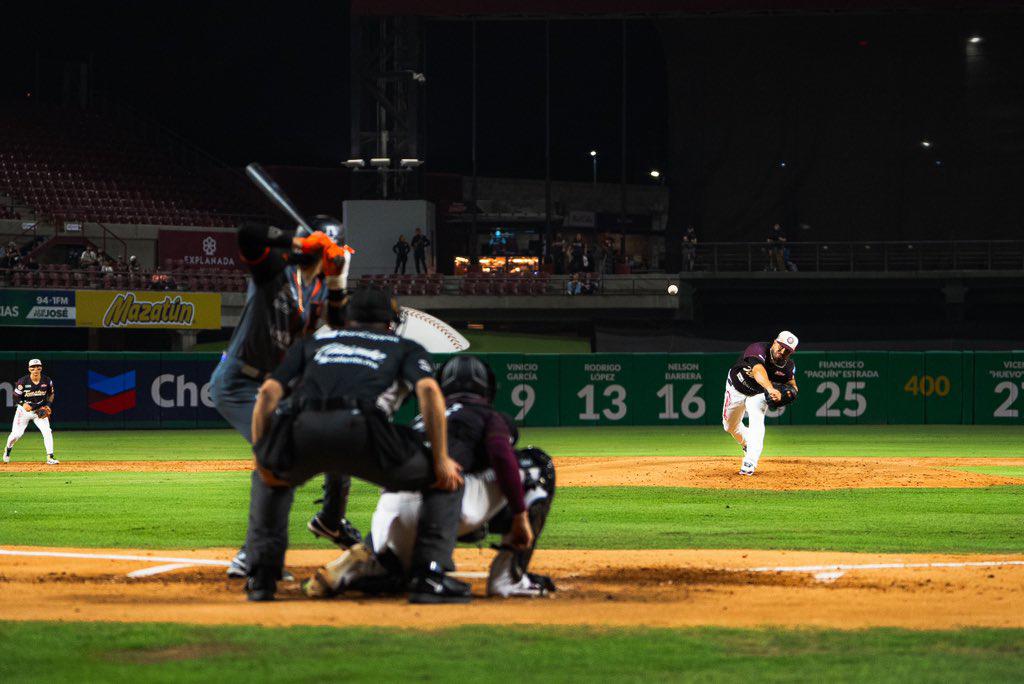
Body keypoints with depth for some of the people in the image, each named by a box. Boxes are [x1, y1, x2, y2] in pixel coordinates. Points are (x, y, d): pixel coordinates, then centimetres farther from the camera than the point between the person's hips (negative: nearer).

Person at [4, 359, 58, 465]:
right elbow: (16, 396, -11)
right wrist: (23, 404, -30)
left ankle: (50, 457, -9)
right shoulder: (23, 381, -17)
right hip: (24, 410, -2)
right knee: (16, 433, -3)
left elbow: (51, 394, 8)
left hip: (40, 410, 2)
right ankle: (8, 449, 29)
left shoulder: (47, 381, -9)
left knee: (47, 432, -15)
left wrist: (49, 406, -7)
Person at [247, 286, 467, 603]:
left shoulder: (313, 341, 37)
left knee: (276, 480, 38)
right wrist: (441, 460, 7)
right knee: (447, 482, 18)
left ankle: (262, 577, 24)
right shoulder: (406, 348, 30)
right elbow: (429, 390, 8)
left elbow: (268, 392, 21)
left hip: (299, 434, 3)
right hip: (361, 430, -3)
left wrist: (260, 455, 23)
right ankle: (429, 577, 2)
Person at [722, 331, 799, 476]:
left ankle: (749, 464, -31)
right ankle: (747, 443, 50)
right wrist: (770, 388, -80)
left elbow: (792, 382, -2)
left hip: (758, 395, 1)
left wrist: (792, 390, -28)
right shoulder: (758, 350, -40)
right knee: (730, 426, 17)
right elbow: (758, 370, -61)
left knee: (756, 422, -26)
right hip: (736, 390, -1)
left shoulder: (788, 366, -22)